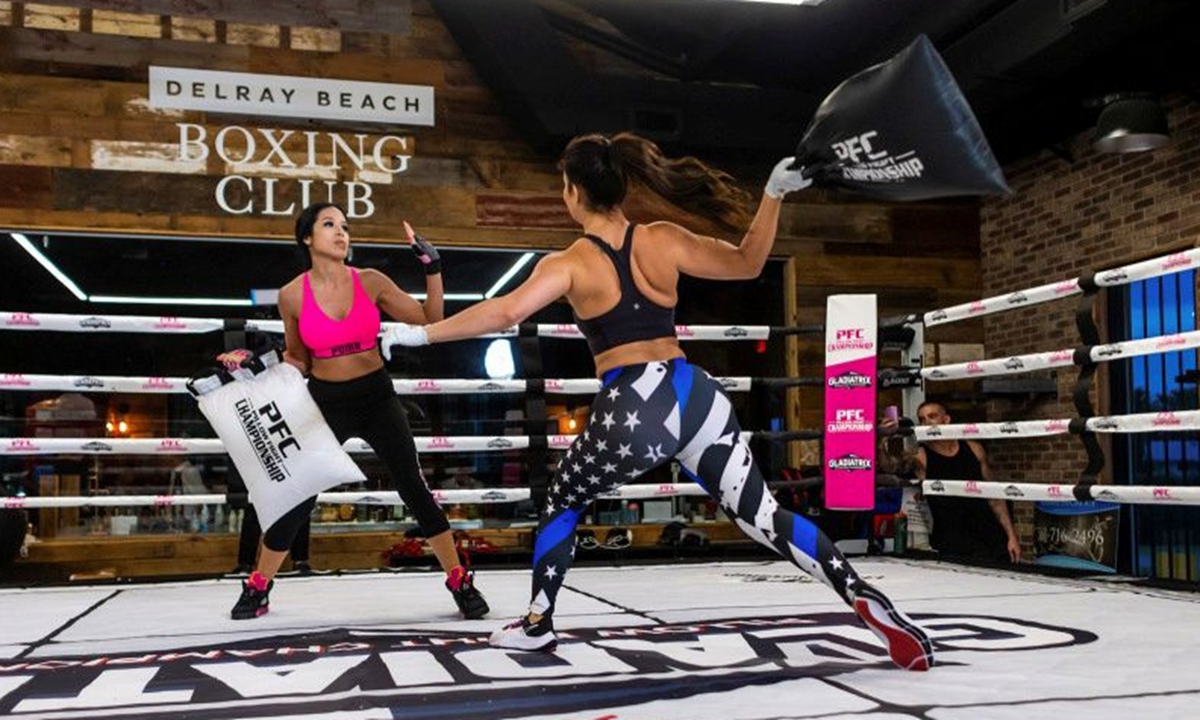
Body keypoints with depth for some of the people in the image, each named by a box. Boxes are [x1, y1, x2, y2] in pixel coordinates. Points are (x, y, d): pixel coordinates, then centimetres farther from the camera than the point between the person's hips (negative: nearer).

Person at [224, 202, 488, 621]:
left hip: (377, 398, 0)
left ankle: (460, 582, 10)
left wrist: (432, 268, -11)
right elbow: (299, 361, 6)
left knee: (414, 489, -2)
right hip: (326, 403, 0)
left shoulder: (371, 282, -6)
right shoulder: (292, 295, -7)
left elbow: (431, 322, -2)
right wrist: (253, 360, -9)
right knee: (297, 501, 2)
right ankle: (257, 587, 25)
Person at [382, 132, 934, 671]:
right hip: (697, 397, 4)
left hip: (633, 410, -3)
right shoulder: (663, 240, 7)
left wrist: (419, 333, -7)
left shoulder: (569, 263, -2)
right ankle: (860, 594, -4)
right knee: (758, 513, 8)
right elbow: (747, 263, 10)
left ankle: (537, 625, 28)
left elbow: (506, 311, -15)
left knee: (563, 503, 22)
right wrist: (774, 195, 9)